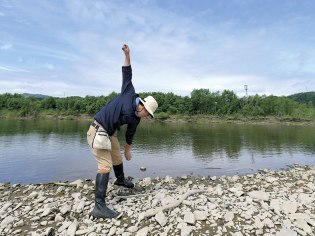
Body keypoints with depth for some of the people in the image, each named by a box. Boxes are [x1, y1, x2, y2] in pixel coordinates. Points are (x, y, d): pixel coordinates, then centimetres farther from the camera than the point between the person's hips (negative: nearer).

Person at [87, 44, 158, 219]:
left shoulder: (135, 119, 2)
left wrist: (128, 151, 21)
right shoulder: (129, 94, -14)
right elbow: (127, 74, -10)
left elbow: (130, 135, 14)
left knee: (118, 158, 23)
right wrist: (127, 55, -16)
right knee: (105, 165, -13)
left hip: (110, 133, 8)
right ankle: (99, 207, -9)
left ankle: (120, 179, 53)